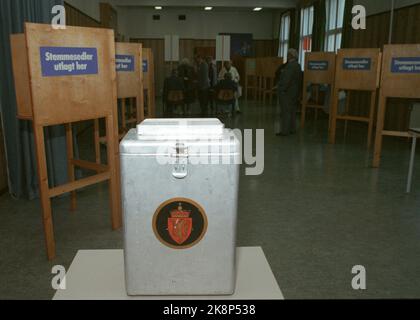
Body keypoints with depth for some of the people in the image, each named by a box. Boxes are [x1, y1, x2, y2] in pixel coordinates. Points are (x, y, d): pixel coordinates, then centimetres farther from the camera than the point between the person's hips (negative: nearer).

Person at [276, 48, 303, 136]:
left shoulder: (290, 66, -18)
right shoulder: (297, 65, 13)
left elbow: (286, 79, -22)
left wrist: (282, 90, -18)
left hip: (287, 92, -10)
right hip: (294, 92, 10)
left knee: (285, 112, -6)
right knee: (292, 111, 14)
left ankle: (285, 131, -3)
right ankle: (292, 129, 20)